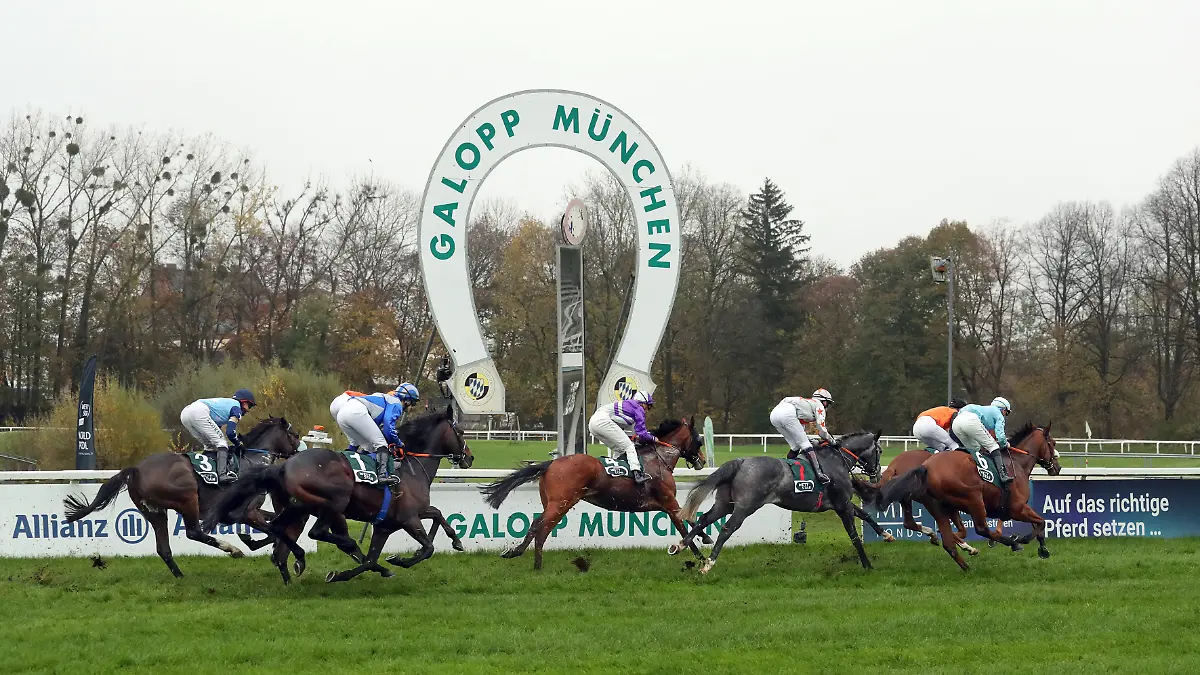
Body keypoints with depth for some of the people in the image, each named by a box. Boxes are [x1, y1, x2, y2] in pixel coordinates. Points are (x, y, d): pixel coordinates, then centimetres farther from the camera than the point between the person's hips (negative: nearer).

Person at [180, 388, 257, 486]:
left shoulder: (225, 403, 36)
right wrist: (238, 444, 18)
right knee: (221, 442, -4)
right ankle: (223, 475, -21)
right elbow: (230, 432, 1)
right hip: (199, 412, -9)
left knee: (210, 445, 21)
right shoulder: (236, 407, 11)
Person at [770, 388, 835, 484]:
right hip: (787, 414, -8)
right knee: (805, 444, -6)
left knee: (795, 446, 17)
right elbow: (821, 429, 8)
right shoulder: (819, 405, 16)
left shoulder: (807, 404, 39)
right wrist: (830, 440, 23)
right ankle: (818, 472, -16)